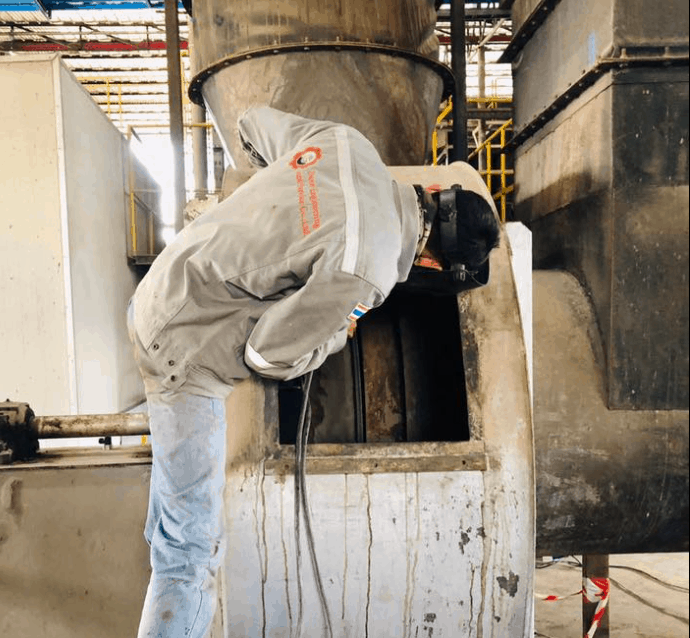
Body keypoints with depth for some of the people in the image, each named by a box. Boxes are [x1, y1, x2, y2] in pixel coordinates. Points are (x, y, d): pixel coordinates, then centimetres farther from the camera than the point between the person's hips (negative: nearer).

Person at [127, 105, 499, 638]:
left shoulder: (346, 142, -4)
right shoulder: (363, 269, -27)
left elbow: (254, 122, 13)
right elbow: (268, 354, -19)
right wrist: (340, 331, -1)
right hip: (188, 354, -10)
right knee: (194, 550, 1)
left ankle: (166, 537, 59)